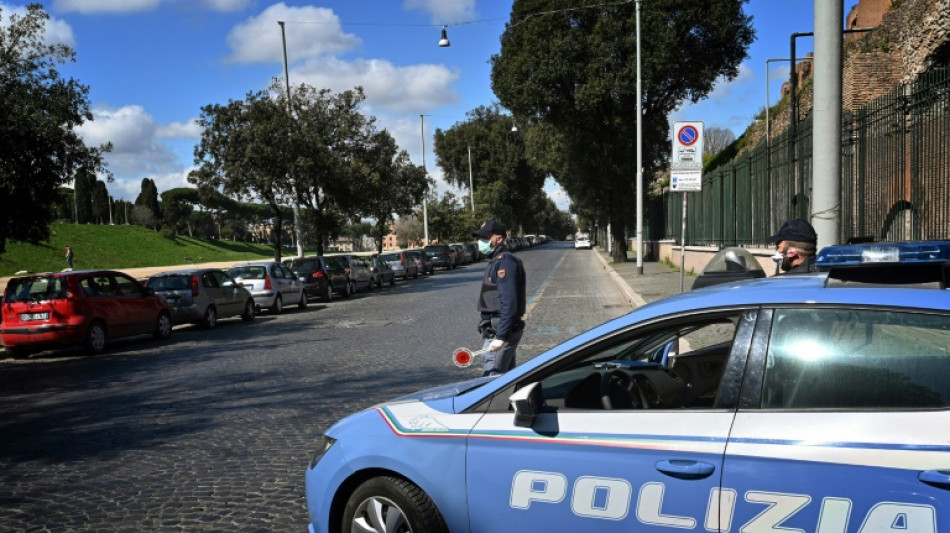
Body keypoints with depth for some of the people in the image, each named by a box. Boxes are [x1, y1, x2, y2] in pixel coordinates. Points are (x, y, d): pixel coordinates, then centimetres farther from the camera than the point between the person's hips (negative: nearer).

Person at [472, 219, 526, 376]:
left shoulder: (504, 262, -16)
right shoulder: (496, 261, 17)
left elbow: (510, 304, -24)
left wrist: (500, 337, -26)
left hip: (501, 332, -10)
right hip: (496, 330, 10)